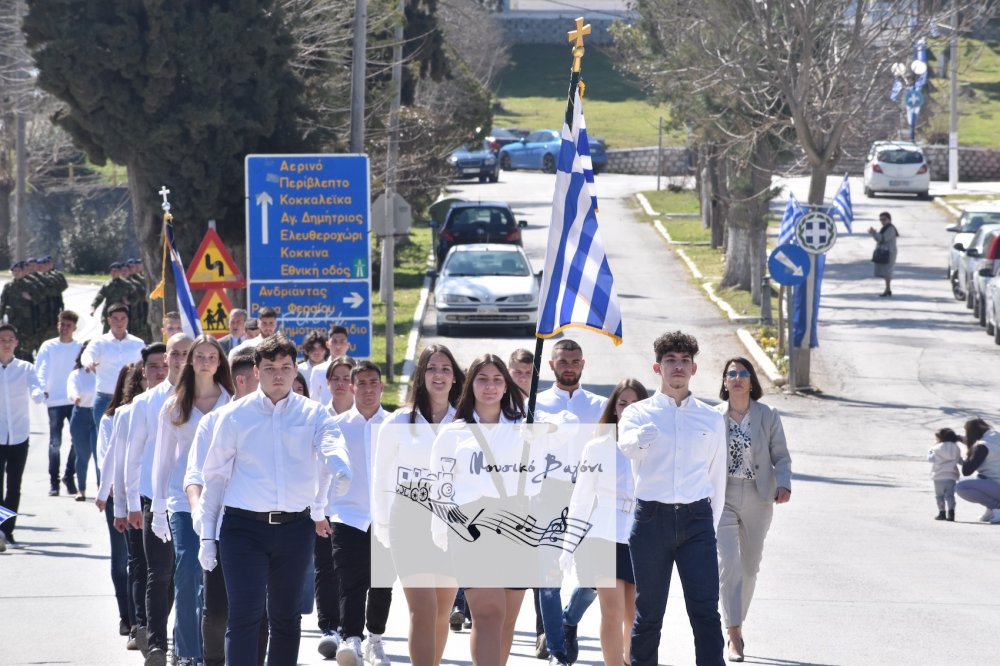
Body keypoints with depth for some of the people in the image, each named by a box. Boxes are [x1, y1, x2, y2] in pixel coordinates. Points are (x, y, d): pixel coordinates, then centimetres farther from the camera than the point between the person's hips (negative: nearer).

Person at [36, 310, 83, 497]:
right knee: (55, 442, -1)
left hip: (76, 401, 1)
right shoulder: (48, 346, 5)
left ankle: (69, 477, 14)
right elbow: (40, 369, -3)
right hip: (54, 401, -1)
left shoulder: (80, 348, 7)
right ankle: (53, 481, 7)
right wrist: (42, 388, -21)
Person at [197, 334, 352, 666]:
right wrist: (208, 534, 3)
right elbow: (215, 475, 6)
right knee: (244, 615, -11)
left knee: (286, 617, 14)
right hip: (243, 527, -2)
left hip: (295, 528, 2)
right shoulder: (235, 416, 2)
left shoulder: (313, 414, 4)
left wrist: (341, 471, -41)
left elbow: (331, 445, -17)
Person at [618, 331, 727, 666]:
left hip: (696, 518, 1)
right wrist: (642, 436, -40)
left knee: (705, 612, -9)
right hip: (652, 517, -1)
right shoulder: (638, 412, 6)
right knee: (648, 614, 3)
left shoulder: (711, 419, 14)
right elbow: (627, 446, -17)